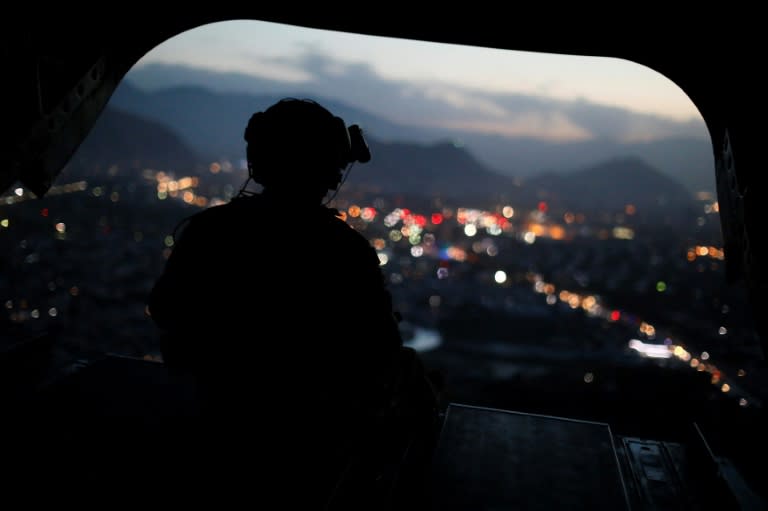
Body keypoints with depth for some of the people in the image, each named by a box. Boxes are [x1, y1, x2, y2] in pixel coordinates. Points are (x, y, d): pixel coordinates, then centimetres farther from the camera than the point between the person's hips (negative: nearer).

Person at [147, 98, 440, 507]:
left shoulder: (202, 231, -17)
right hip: (321, 427, -4)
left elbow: (165, 313, -1)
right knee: (408, 370, 24)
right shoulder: (347, 252, -29)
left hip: (226, 413, 4)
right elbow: (380, 354, -18)